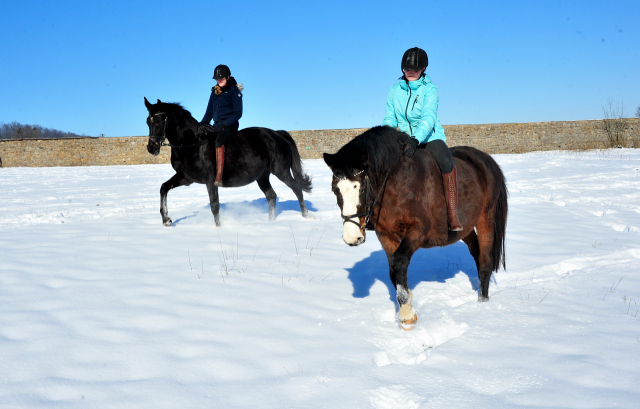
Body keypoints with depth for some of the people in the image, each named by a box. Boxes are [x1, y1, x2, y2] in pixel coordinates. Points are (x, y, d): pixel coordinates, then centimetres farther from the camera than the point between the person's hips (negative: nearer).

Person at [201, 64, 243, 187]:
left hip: (230, 125, -8)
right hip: (217, 125, 8)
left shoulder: (234, 91, -3)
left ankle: (218, 177, -46)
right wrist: (202, 124, 1)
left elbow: (238, 113, -8)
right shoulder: (214, 92, 16)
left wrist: (224, 124, -20)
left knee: (218, 141, -35)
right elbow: (209, 112, 19)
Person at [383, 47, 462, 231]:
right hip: (404, 139, 4)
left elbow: (429, 118, -18)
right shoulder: (395, 90, 8)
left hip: (430, 138, -4)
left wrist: (416, 139, -35)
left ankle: (453, 217, -31)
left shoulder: (430, 89, -4)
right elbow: (390, 118, 8)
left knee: (447, 163, -31)